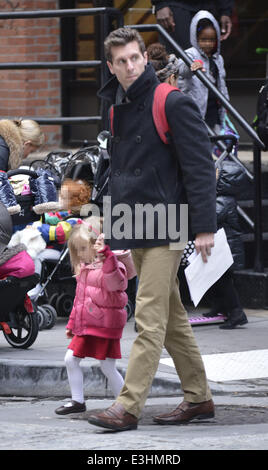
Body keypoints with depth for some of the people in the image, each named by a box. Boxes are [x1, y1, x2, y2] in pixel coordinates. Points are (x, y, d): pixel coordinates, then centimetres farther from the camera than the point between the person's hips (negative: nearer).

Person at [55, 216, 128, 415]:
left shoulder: (112, 265, -12)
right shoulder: (84, 268, 15)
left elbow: (115, 283, -35)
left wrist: (107, 255, -41)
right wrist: (72, 323, 25)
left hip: (106, 326, -8)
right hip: (85, 325, 8)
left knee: (108, 368, -5)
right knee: (71, 359, 5)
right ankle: (78, 401, 15)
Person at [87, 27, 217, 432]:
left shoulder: (173, 104, -11)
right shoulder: (119, 107, 12)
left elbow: (200, 166, -13)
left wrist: (204, 226, -17)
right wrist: (114, 223, 18)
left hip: (164, 227, -8)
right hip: (137, 229, 8)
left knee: (149, 319, -10)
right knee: (172, 318, 13)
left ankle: (128, 406, -13)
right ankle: (198, 398, 21)